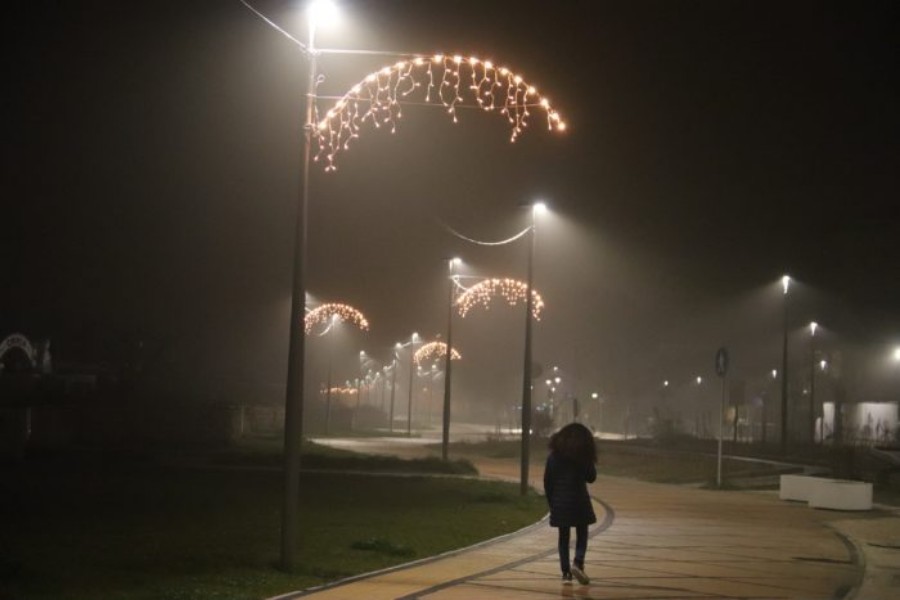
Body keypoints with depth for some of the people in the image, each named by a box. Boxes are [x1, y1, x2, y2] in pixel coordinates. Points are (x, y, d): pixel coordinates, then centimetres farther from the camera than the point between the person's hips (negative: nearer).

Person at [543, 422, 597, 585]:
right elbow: (591, 478, 4)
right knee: (582, 535, 9)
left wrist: (551, 502, 10)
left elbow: (547, 481, 2)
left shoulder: (554, 455, 1)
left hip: (560, 502, 2)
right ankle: (578, 562, -13)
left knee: (564, 537, 9)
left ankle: (566, 573, 7)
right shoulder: (584, 455, -5)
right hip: (579, 501, -2)